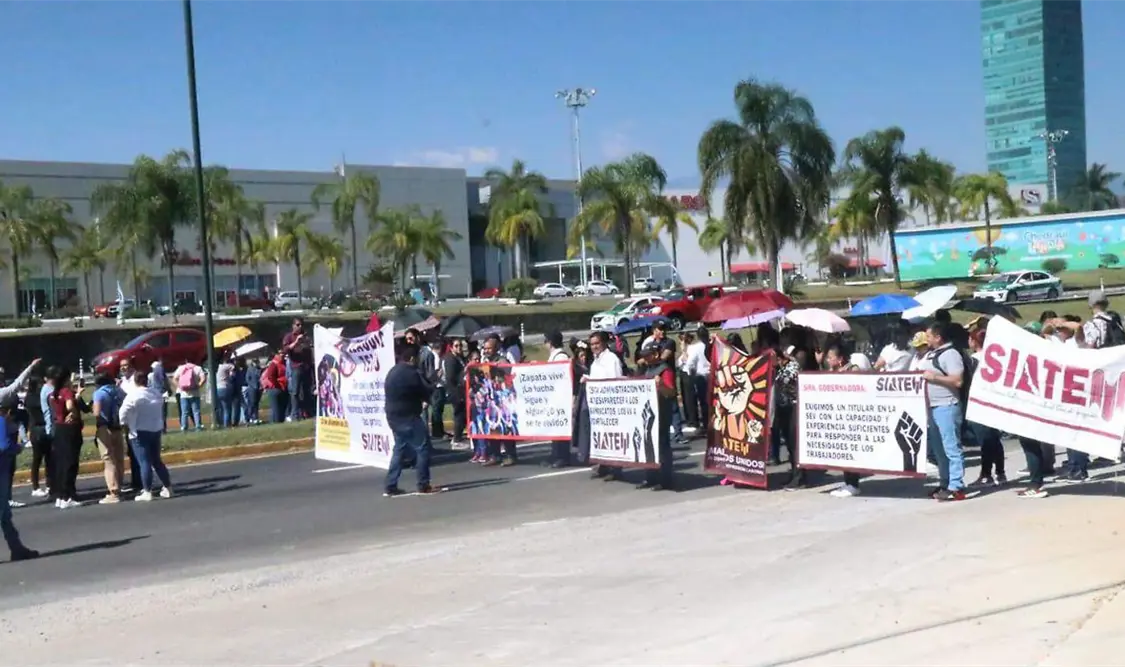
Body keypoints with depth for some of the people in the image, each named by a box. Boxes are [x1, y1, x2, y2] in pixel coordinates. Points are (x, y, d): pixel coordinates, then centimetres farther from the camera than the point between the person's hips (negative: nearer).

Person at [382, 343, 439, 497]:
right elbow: (427, 392, -9)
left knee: (399, 449, 16)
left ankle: (390, 487, 12)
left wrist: (420, 398, 12)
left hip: (394, 417, 9)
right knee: (422, 448, -1)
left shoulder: (392, 372, 14)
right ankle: (424, 486, 0)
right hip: (408, 417, -9)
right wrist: (434, 387, 12)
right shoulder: (412, 373, -15)